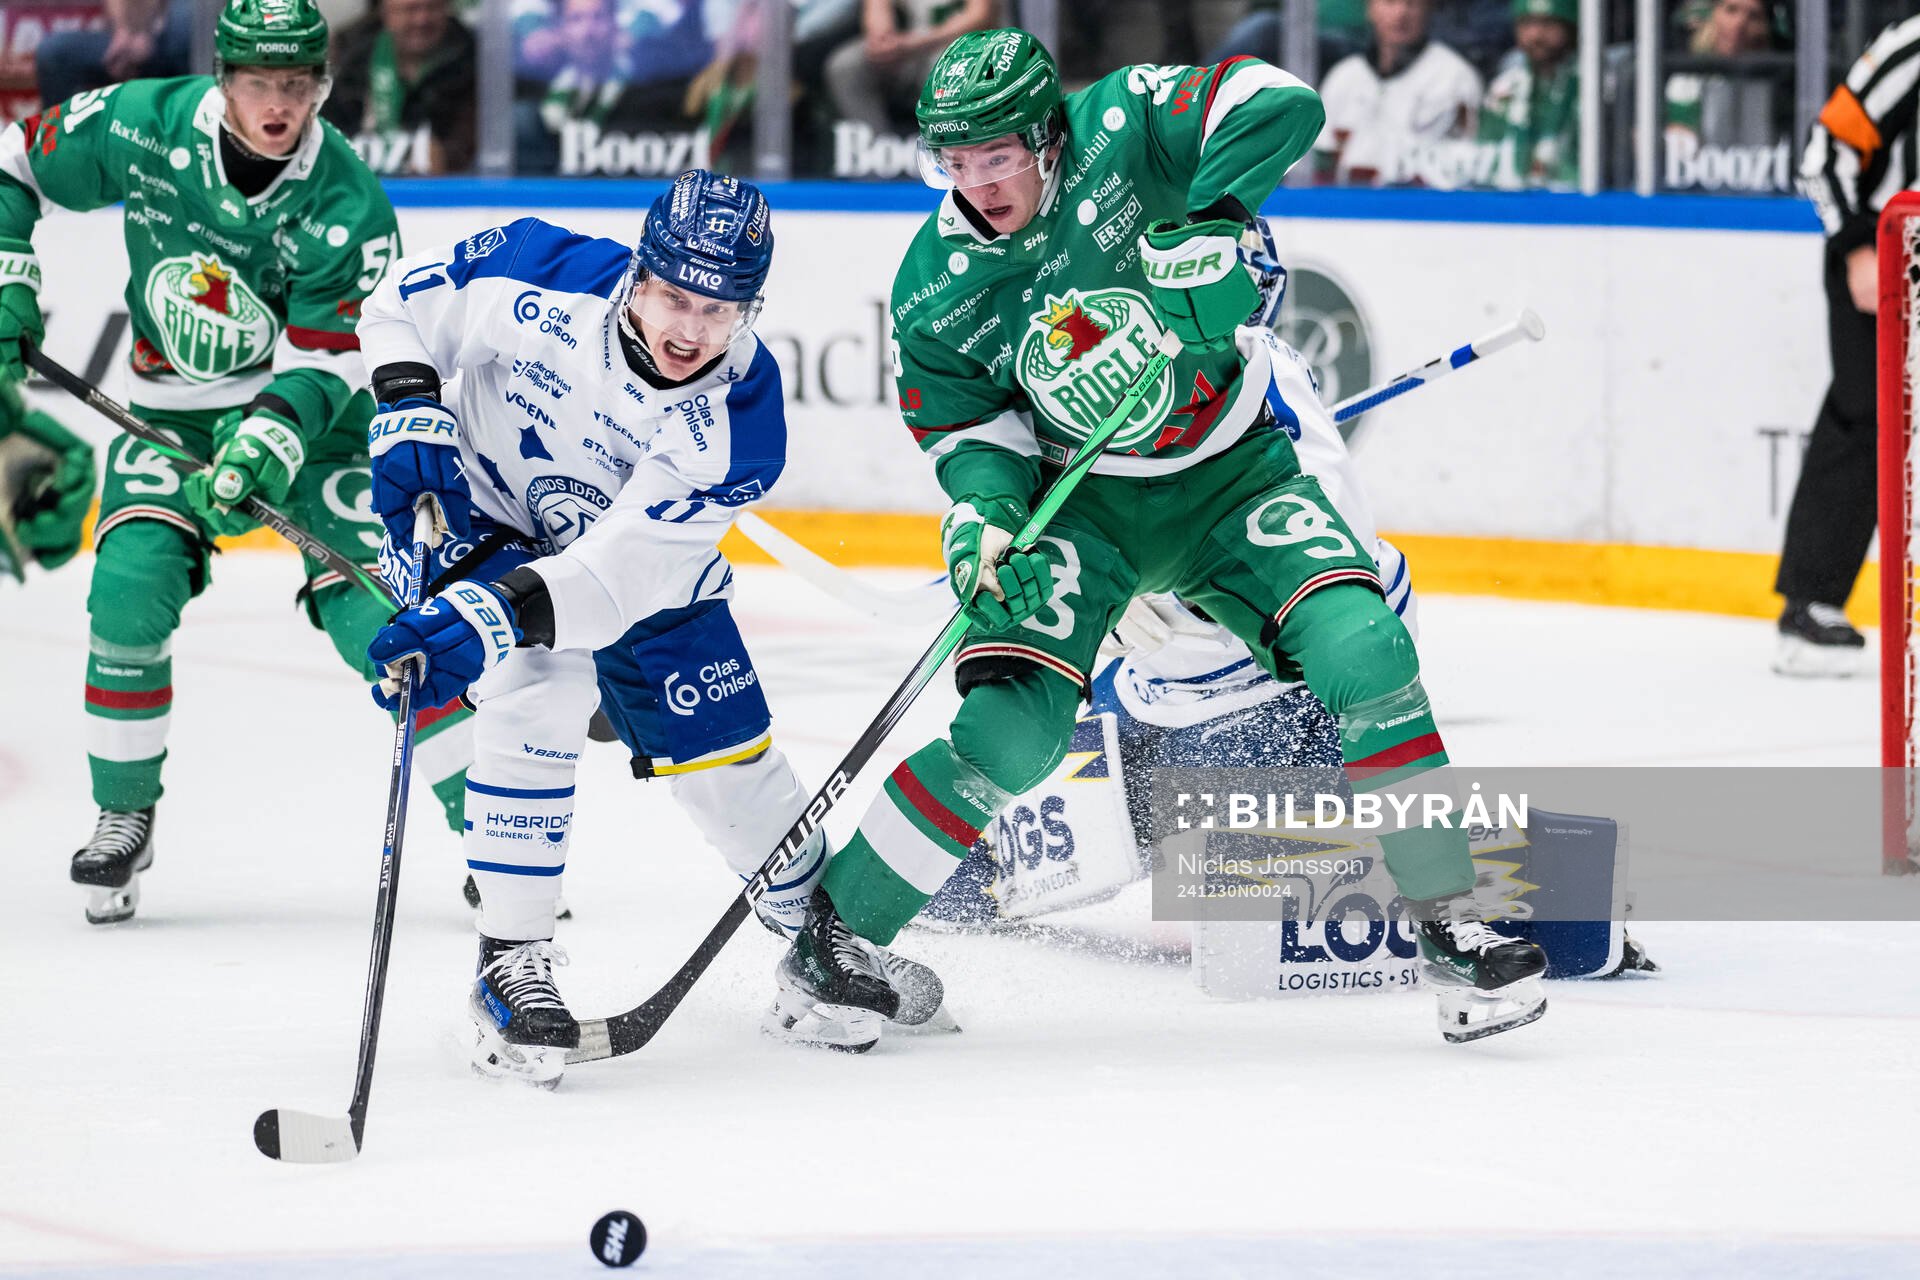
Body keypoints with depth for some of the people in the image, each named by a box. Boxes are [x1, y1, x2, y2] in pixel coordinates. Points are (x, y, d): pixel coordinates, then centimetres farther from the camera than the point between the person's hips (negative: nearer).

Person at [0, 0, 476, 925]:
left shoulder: (347, 206, -22)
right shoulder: (144, 127, -16)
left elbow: (322, 363, -20)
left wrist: (265, 444, -36)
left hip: (310, 404, -2)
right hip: (173, 407, 2)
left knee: (374, 613, -14)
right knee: (129, 589, -19)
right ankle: (123, 817, 1)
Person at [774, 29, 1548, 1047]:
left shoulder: (1119, 129, -19)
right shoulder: (935, 289, -11)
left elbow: (1275, 104, -28)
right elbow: (971, 427, -2)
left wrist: (1207, 220, -39)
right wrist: (983, 521, -23)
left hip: (1234, 468, 0)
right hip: (1081, 499, 0)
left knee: (1361, 651, -21)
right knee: (1012, 731, -18)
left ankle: (1449, 922, -9)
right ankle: (834, 931, -2)